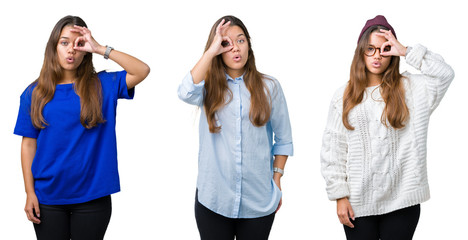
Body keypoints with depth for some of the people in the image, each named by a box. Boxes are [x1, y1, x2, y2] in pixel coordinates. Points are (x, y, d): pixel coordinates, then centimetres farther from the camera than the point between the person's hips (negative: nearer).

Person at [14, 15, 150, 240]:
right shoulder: (34, 93, 2)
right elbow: (29, 144, 2)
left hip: (92, 196, 0)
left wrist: (101, 49, -14)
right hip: (48, 197, 0)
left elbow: (142, 70, -12)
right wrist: (30, 192, -3)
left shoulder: (102, 85, 0)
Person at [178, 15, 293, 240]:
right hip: (213, 198, 0)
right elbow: (186, 93, -21)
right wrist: (211, 51, -16)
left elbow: (283, 140, 7)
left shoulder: (268, 87, 3)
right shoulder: (210, 87, 3)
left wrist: (277, 180, 3)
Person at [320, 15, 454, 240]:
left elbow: (445, 74, -12)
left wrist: (407, 51, -10)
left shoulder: (409, 88, 4)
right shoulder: (344, 96, 4)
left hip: (402, 200, 0)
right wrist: (340, 195, -4)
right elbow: (333, 150, 2)